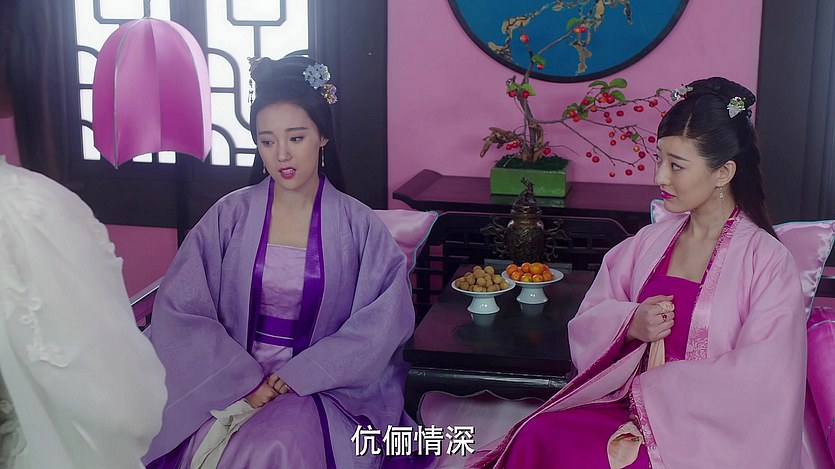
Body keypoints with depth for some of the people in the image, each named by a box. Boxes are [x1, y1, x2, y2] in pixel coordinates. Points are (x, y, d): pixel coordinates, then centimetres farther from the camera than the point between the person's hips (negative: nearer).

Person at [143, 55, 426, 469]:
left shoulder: (358, 226, 0)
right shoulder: (230, 216, 2)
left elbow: (383, 323, -6)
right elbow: (178, 310, -2)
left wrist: (300, 374, -15)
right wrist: (244, 378, -13)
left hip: (322, 386, -1)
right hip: (229, 384, 1)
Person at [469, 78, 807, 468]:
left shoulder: (768, 262, -7)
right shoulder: (650, 242, 10)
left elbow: (760, 381, -15)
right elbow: (588, 321, 14)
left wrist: (649, 390, -14)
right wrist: (630, 323, -9)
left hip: (711, 434, -5)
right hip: (635, 405, 5)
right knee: (538, 436, -23)